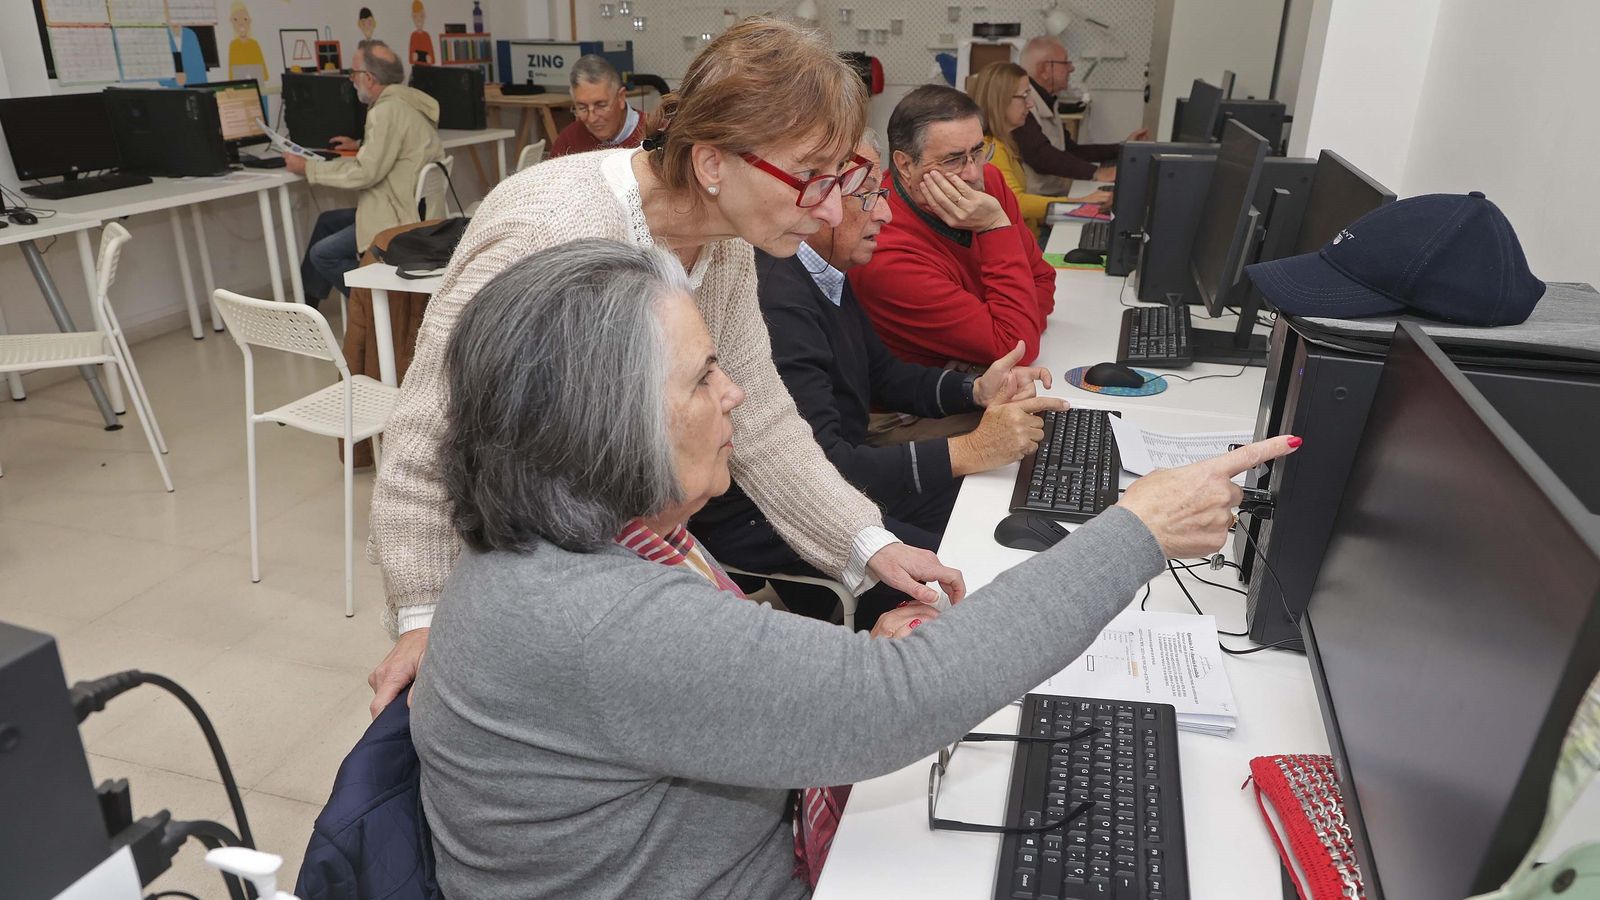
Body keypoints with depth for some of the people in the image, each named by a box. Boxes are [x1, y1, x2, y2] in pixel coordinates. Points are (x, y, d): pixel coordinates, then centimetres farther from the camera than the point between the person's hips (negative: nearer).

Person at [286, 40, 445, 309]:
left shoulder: (387, 110, -20)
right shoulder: (407, 99, 10)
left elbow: (364, 173, -22)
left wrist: (307, 168, -12)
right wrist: (361, 145, 25)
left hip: (399, 220, -11)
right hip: (413, 206, 11)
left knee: (323, 254, -5)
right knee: (327, 221, 22)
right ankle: (305, 304, 32)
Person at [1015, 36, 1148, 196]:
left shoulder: (1046, 103, 18)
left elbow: (1071, 151, 21)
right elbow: (1040, 155, -28)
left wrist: (1123, 148, 17)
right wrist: (1095, 172, -32)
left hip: (1056, 195, 10)